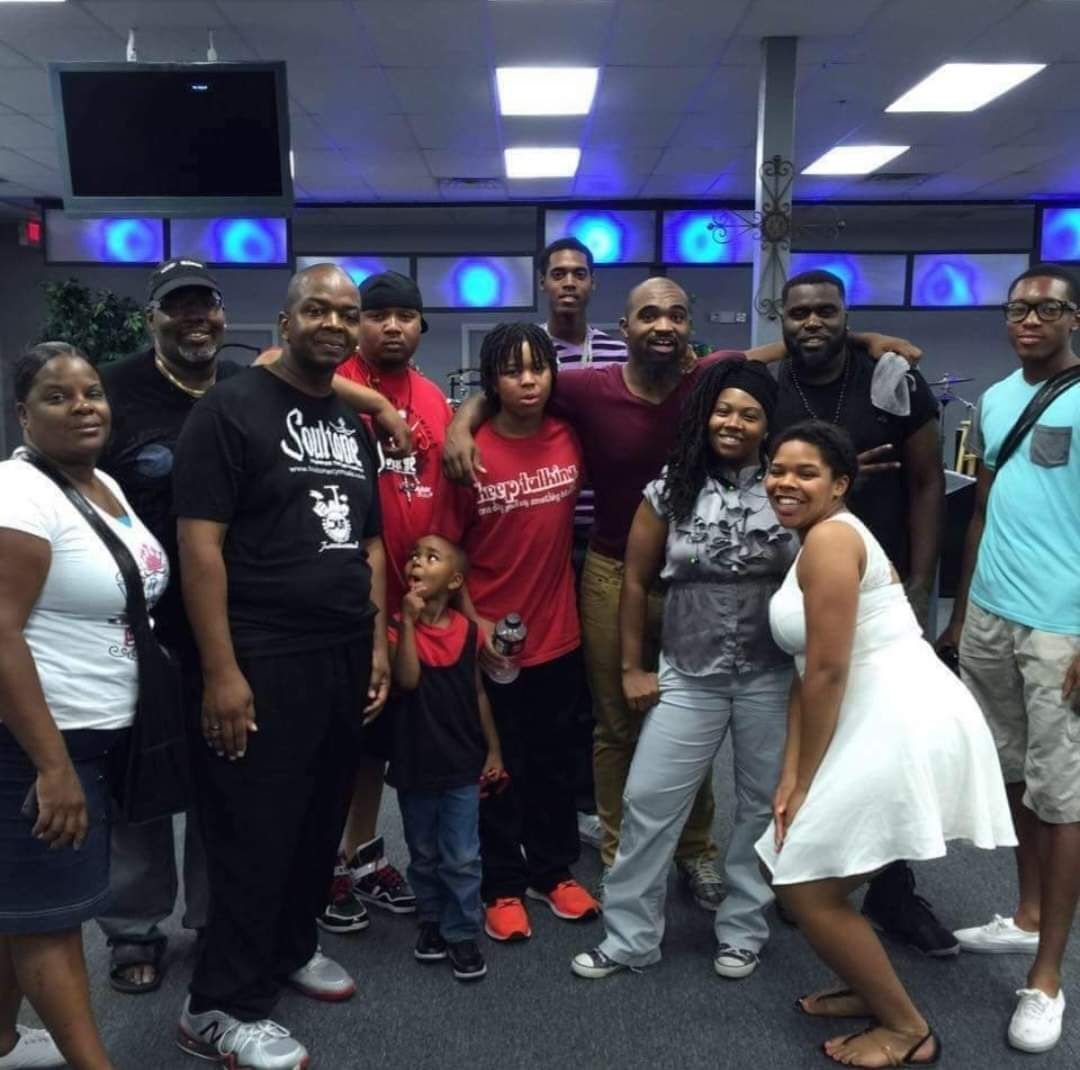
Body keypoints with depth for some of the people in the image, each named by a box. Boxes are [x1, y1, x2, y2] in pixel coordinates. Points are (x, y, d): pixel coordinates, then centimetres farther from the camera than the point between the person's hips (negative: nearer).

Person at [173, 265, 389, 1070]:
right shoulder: (231, 409, -7)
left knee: (322, 820, 16)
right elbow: (200, 545, -13)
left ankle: (291, 946, 37)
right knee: (256, 834, 2)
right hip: (265, 661, -6)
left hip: (344, 658, 7)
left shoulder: (354, 426, 14)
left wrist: (378, 644, 11)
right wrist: (221, 671, -17)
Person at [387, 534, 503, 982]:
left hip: (462, 765, 0)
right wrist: (409, 620, -25)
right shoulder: (398, 626, -8)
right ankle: (430, 921, 36)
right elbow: (407, 679, -24)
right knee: (423, 855, 17)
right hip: (414, 765, 0)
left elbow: (477, 692, 6)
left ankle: (462, 934, 19)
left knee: (462, 859, 5)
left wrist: (493, 750, 7)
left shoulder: (467, 631, -3)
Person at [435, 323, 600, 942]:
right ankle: (504, 886, 28)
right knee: (499, 767, 12)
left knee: (554, 761, 17)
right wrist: (473, 619, -12)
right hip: (489, 639, -3)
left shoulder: (570, 441, -2)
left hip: (558, 634, 4)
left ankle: (555, 871, 36)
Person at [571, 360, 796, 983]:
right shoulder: (670, 491, -1)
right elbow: (637, 581, 4)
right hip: (689, 676, 0)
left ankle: (743, 932, 31)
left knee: (765, 806, 12)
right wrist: (632, 667, 3)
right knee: (649, 802, 2)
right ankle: (630, 938, 18)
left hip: (773, 677, 0)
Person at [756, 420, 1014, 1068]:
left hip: (902, 725, -10)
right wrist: (791, 776, 6)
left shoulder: (829, 538, -13)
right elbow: (808, 671, 12)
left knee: (805, 883, 1)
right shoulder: (821, 541, 18)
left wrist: (805, 783, -7)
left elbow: (828, 672, -16)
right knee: (811, 869, 19)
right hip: (893, 721, 10)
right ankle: (874, 990, 37)